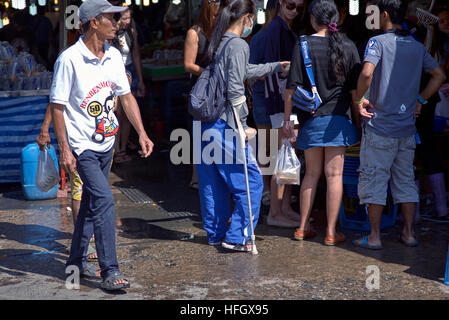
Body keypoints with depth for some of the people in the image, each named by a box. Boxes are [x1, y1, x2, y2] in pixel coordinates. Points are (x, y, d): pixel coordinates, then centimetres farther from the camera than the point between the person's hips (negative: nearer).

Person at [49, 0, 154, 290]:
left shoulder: (114, 56, 4)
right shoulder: (69, 59, -15)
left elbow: (126, 96, 11)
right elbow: (57, 106, -13)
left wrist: (142, 133, 2)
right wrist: (64, 150, -16)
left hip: (107, 143, 7)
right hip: (82, 146, -7)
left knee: (92, 202, 16)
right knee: (104, 200, -15)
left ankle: (77, 261, 31)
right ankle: (110, 271, -9)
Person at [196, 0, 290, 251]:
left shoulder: (218, 43, 15)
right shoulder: (238, 45, -12)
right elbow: (235, 89, -19)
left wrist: (275, 67, 40)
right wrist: (241, 127, -13)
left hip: (206, 122, 9)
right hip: (225, 123, -9)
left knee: (212, 181, 15)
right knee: (251, 180, 0)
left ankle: (216, 233, 25)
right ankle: (237, 237, 0)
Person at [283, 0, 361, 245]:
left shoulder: (303, 46, -4)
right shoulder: (347, 46, -1)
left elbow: (292, 87, -5)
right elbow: (355, 88, 1)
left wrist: (286, 119, 2)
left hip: (310, 119, 1)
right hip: (338, 117, -1)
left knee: (312, 174, 13)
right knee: (334, 174, 2)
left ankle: (303, 228, 18)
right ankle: (331, 232, 4)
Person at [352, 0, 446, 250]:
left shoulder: (378, 42, -9)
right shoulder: (417, 46, 8)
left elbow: (367, 72, -26)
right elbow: (440, 75, 11)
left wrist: (359, 99, -12)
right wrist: (420, 100, 13)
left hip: (380, 126, -5)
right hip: (407, 126, 5)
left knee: (374, 179, 3)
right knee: (405, 179, 14)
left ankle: (374, 236, 6)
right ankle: (409, 233, 17)